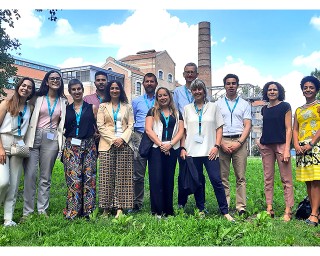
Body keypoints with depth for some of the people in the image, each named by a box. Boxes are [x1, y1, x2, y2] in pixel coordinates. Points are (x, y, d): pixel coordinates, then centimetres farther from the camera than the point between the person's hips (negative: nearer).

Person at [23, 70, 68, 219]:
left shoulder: (63, 102, 11)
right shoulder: (38, 98, 6)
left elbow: (64, 123, 12)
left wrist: (62, 143, 5)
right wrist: (27, 139, -6)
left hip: (51, 140, 1)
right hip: (34, 138, -1)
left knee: (46, 177, 6)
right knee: (30, 175, -5)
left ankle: (42, 209, 15)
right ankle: (27, 211, 4)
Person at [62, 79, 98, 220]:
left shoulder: (92, 107, 8)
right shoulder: (66, 109, 13)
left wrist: (95, 135, -6)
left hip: (89, 146, 0)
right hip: (71, 146, 0)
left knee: (89, 177, -3)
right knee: (73, 178, -6)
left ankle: (87, 210, 7)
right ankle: (72, 212, 2)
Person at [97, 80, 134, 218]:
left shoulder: (127, 107, 16)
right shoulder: (103, 106, 13)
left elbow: (130, 125, 7)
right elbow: (100, 126, 2)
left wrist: (122, 139, -10)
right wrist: (113, 139, -10)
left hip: (124, 144, 1)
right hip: (107, 144, 0)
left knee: (122, 176, -3)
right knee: (107, 176, -4)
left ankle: (120, 207, -1)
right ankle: (106, 207, 3)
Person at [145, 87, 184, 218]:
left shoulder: (177, 113, 16)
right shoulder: (153, 111, 9)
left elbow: (181, 131, 6)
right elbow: (148, 129, -2)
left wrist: (170, 144, -9)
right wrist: (161, 144, -10)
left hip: (172, 150, 2)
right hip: (155, 149, -2)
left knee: (169, 180, 5)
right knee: (156, 179, -6)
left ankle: (168, 210, 12)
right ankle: (158, 211, 0)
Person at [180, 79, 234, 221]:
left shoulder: (213, 107, 8)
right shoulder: (187, 108, 12)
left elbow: (219, 128, 5)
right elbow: (183, 130, 10)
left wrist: (216, 146, -6)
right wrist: (183, 148, 1)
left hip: (209, 151, -2)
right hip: (192, 152, 2)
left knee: (216, 180, -7)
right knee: (197, 181, 7)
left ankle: (225, 211, 2)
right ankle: (201, 210, 19)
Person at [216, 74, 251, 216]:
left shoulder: (245, 104, 13)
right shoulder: (218, 104, 12)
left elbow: (247, 126, 5)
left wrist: (239, 143, -9)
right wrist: (221, 144, -6)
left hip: (239, 142, 0)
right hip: (222, 141, 0)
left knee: (240, 177, -1)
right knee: (223, 177, 0)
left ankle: (241, 207, 4)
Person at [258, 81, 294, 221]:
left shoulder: (285, 106, 1)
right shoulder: (264, 109, 15)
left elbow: (288, 129, -4)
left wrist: (287, 149, -12)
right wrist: (260, 142, 8)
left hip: (281, 145, -5)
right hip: (266, 146, 5)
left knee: (286, 179, -3)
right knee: (268, 178, 6)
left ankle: (288, 210, 1)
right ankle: (269, 209, 12)